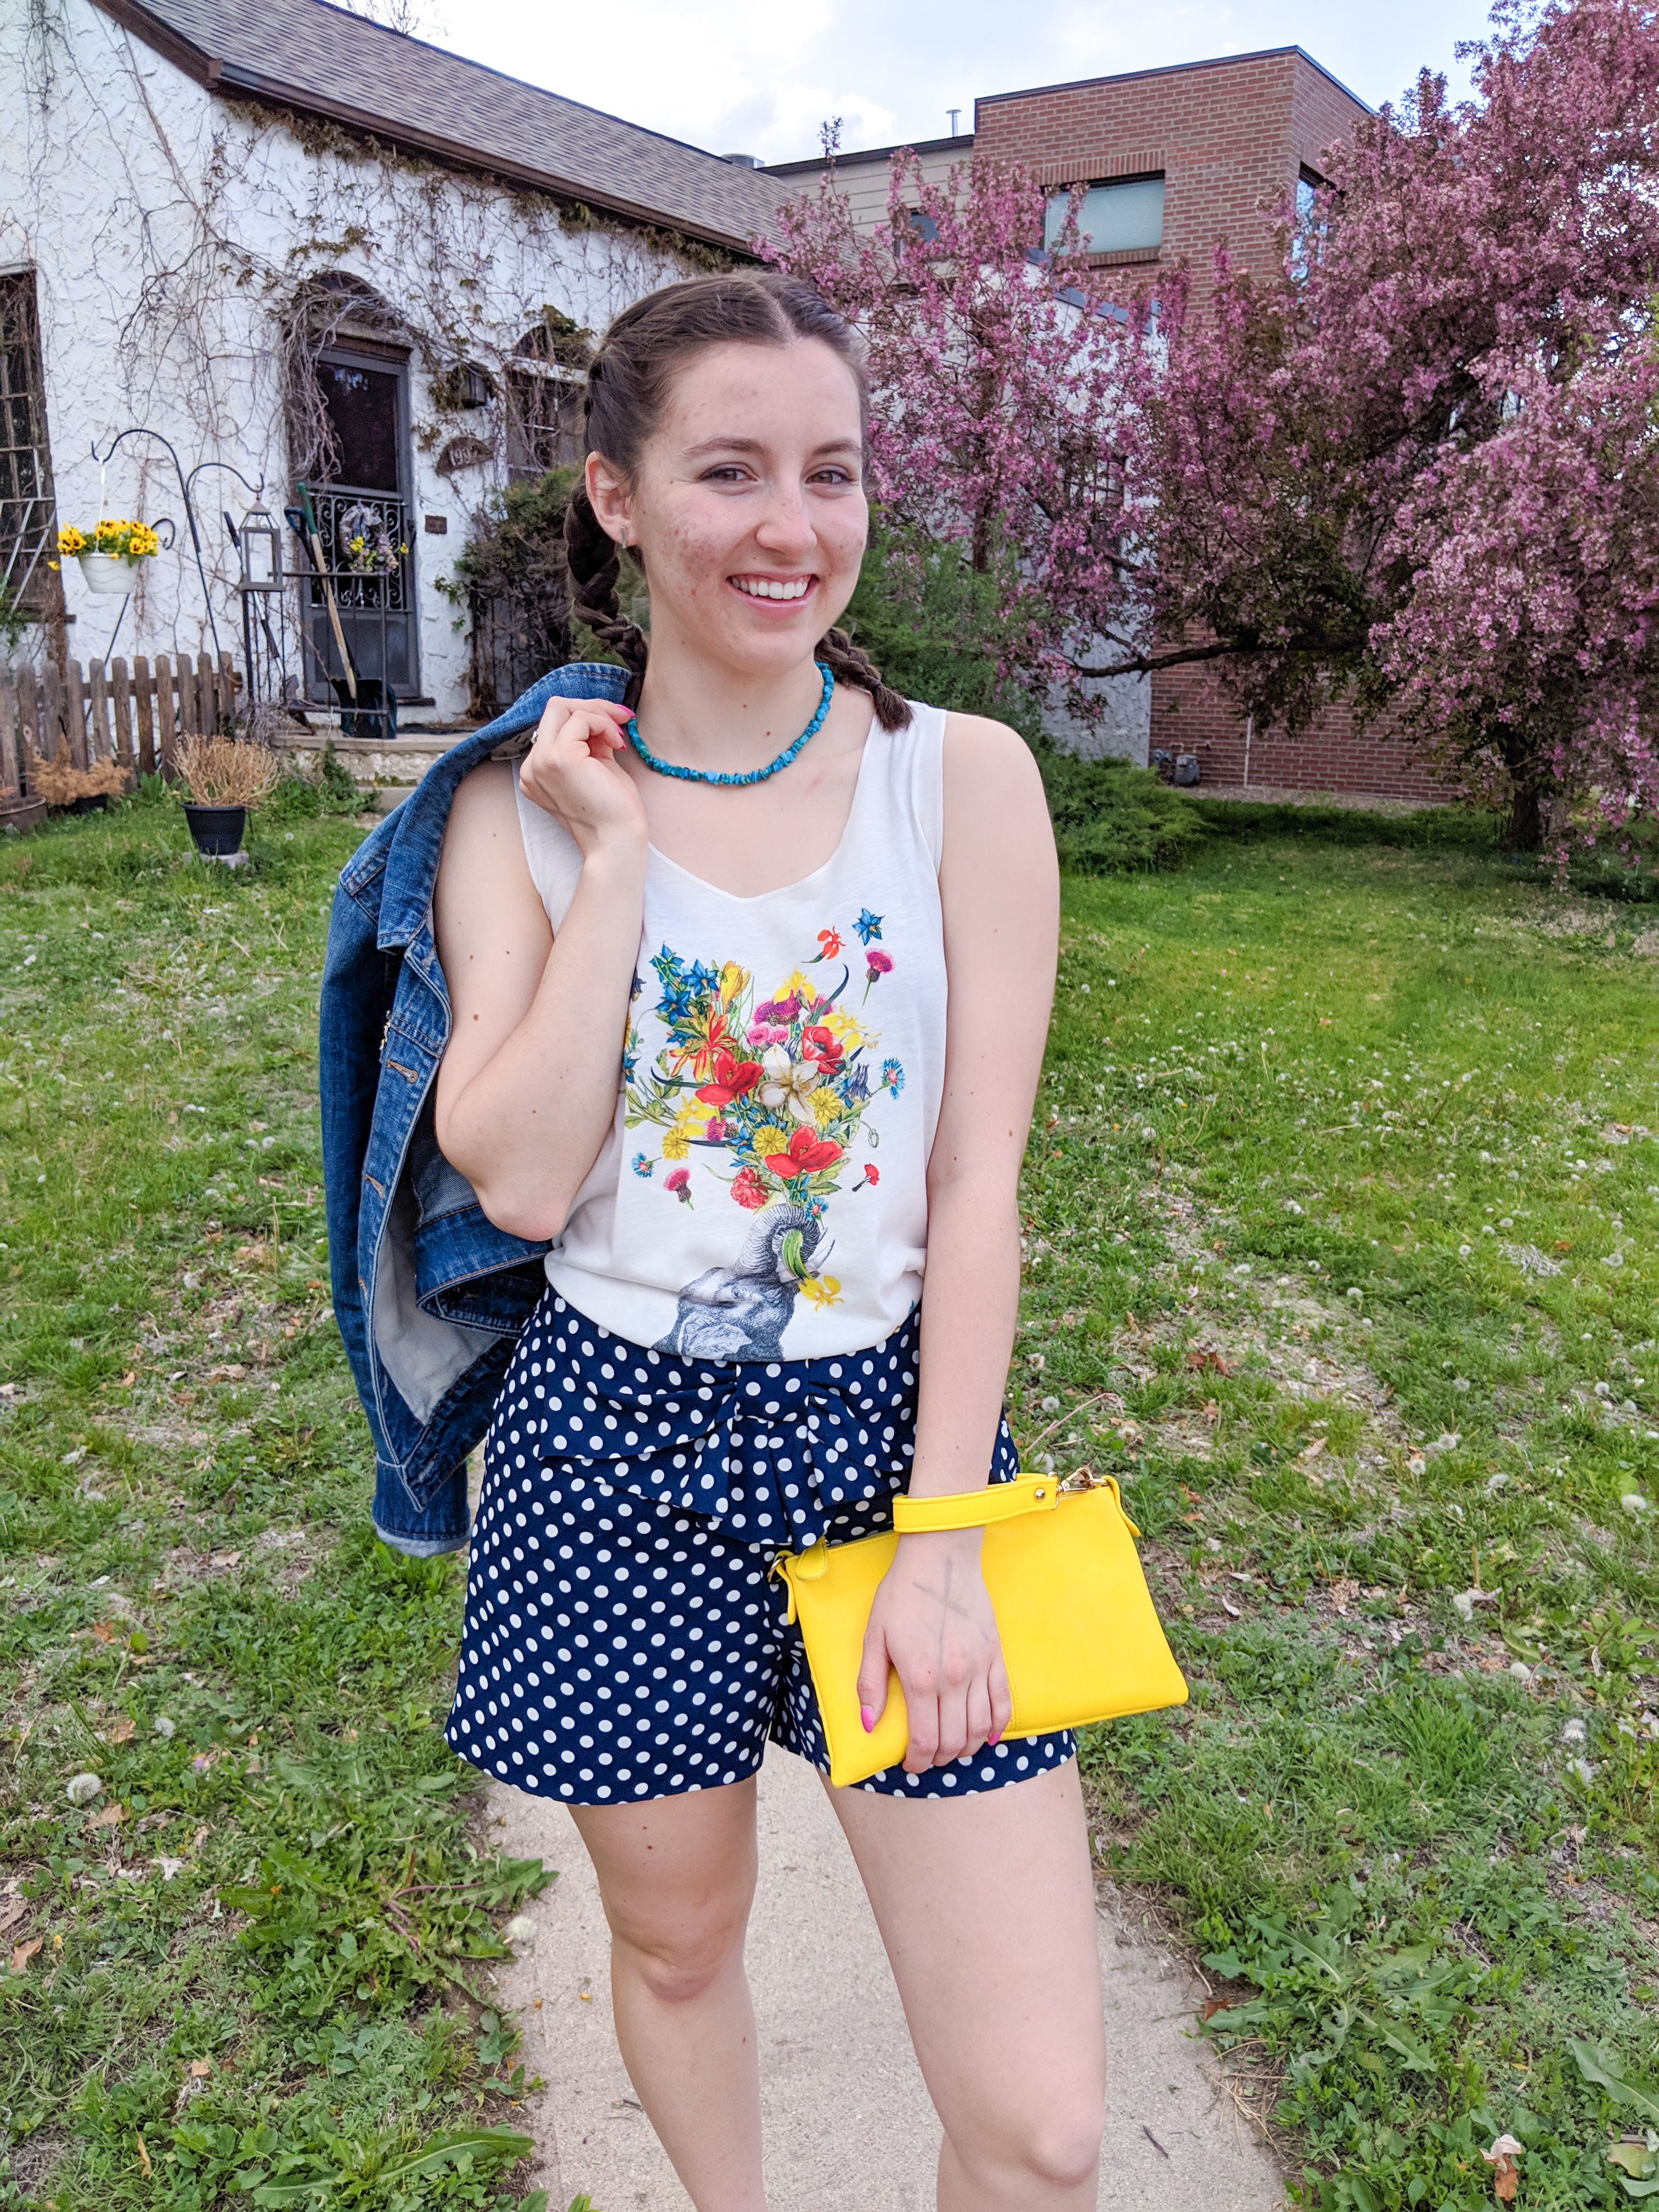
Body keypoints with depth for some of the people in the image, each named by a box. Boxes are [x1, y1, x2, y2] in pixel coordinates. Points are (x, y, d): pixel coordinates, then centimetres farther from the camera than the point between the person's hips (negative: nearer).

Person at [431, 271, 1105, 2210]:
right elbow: (519, 1179, -13)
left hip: (899, 1418, 0)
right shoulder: (523, 807, -2)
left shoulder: (963, 779, -4)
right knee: (675, 1939, 23)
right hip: (619, 1451, 1)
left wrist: (938, 1543, -9)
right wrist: (615, 858, -14)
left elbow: (978, 1186, -7)